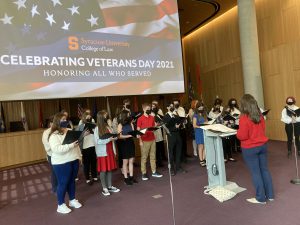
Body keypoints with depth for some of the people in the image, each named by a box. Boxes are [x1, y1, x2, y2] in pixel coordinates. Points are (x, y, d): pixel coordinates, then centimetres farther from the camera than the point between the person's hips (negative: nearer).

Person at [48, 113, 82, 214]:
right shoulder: (54, 135, -13)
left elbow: (76, 144, 17)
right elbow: (57, 149, -27)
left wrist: (79, 156, 15)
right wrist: (70, 145, -32)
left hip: (74, 160, 7)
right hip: (62, 163, -7)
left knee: (72, 181, 17)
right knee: (63, 183, 3)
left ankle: (72, 200, 32)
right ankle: (61, 205, 18)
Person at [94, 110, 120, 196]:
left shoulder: (108, 127, 8)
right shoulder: (97, 128, -9)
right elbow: (97, 141, -15)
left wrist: (115, 137, -5)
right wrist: (108, 139, -19)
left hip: (110, 151, 5)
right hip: (102, 152, -5)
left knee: (110, 169, 10)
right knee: (103, 170, 2)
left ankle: (110, 186, 23)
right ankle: (104, 188, 13)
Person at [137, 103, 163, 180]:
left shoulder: (152, 118, 9)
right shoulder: (140, 119, -7)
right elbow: (138, 130, -8)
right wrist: (140, 141, -13)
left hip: (152, 139, 5)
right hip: (144, 141, -5)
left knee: (153, 156, 11)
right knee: (144, 157, 3)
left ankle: (154, 172, 21)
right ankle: (144, 173, 12)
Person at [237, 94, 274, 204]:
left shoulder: (244, 118, -20)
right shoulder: (260, 116, 2)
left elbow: (242, 136, -18)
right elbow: (263, 129, 16)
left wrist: (238, 132, 1)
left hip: (250, 148, -7)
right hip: (262, 145, 7)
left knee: (255, 173, 4)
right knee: (265, 170, 16)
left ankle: (261, 198, 16)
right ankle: (270, 195, 28)